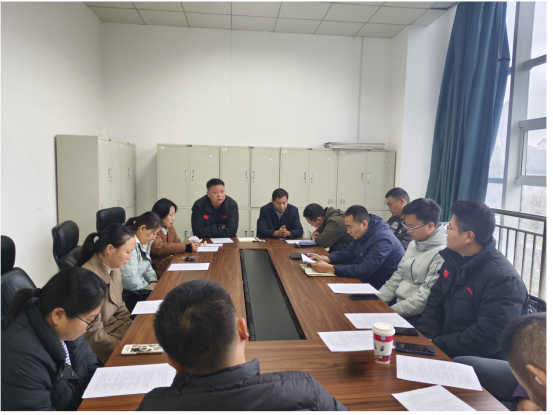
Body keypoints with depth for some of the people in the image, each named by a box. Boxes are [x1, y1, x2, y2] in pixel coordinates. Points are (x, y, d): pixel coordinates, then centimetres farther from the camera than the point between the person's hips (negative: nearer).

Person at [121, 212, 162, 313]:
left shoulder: (145, 243, 10)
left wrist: (153, 281, -1)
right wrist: (151, 287, -13)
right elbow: (130, 281, -27)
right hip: (126, 295, -9)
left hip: (140, 288, 9)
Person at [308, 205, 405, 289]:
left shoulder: (382, 240, -27)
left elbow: (363, 271, -32)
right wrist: (324, 259, -6)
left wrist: (330, 268, -33)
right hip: (367, 279, 9)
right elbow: (348, 253, 12)